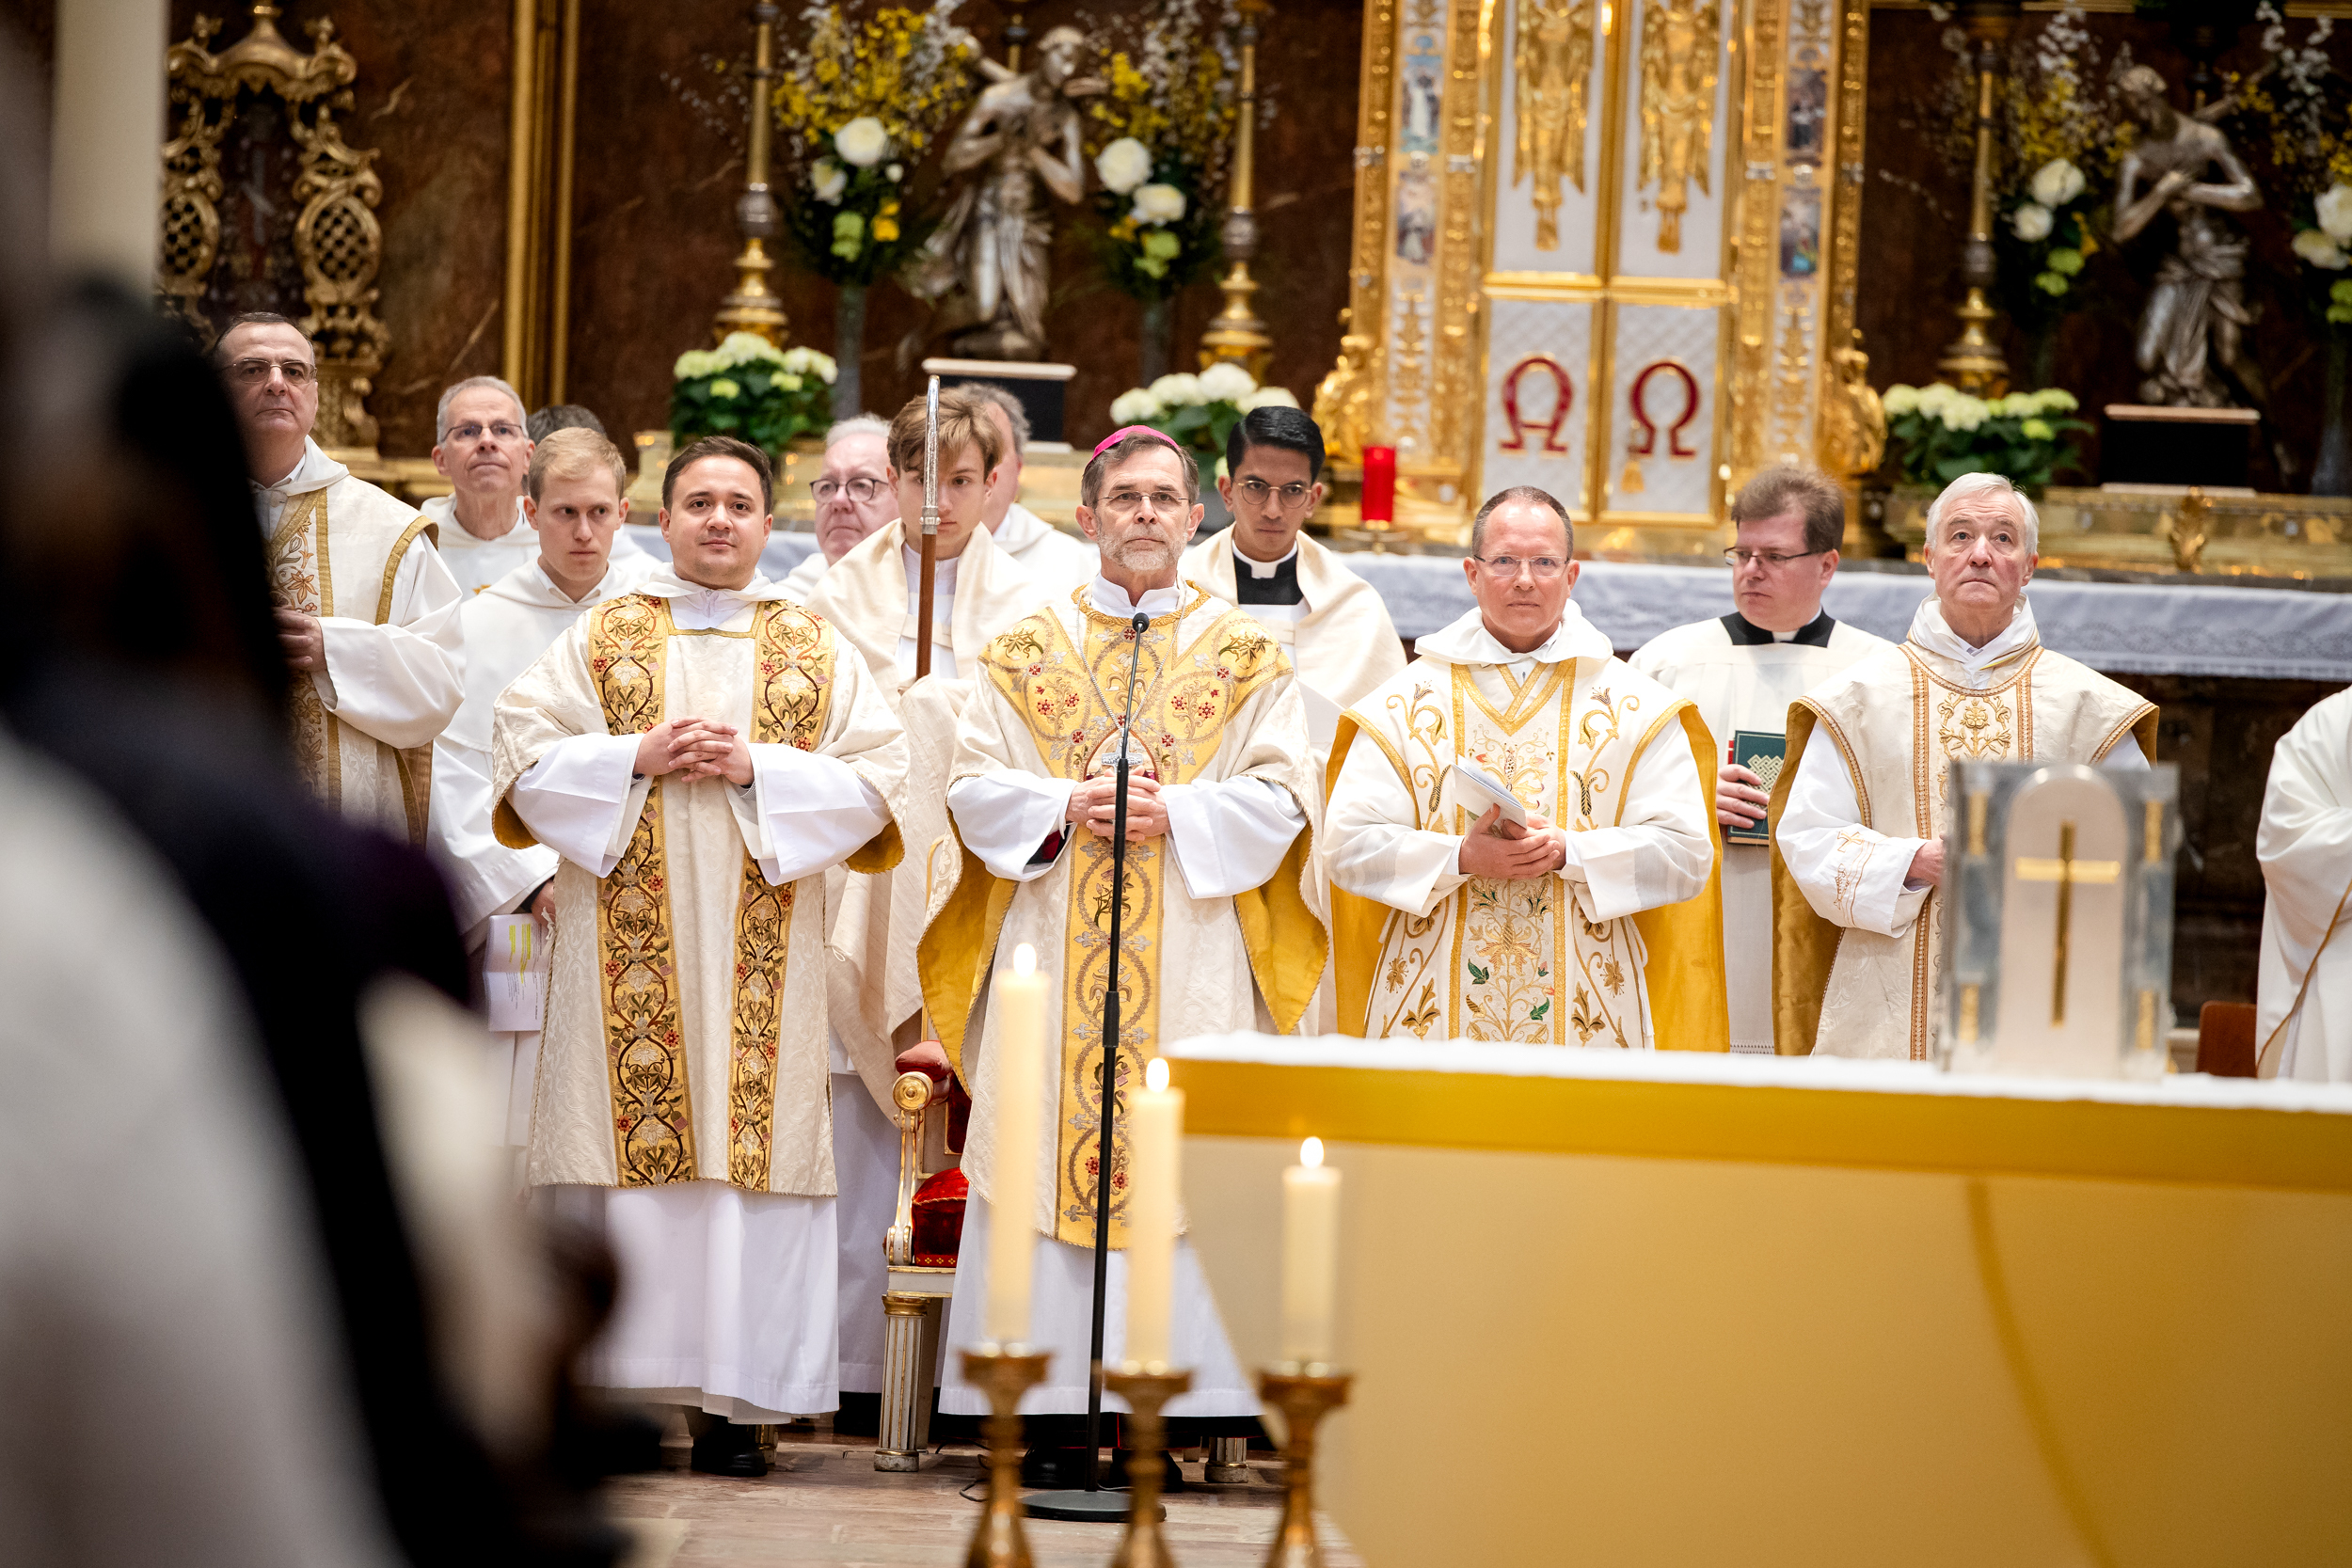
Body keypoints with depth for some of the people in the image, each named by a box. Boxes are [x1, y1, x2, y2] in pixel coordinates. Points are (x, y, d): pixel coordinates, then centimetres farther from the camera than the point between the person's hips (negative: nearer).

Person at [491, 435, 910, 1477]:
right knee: (627, 1140, -5)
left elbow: (877, 778, 2)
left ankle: (734, 1403, -1)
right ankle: (620, 1383, -1)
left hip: (761, 949, 0)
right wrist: (638, 757, -11)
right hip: (627, 941, 0)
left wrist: (756, 766, -10)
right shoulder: (600, 637, 10)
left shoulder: (817, 651, 11)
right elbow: (524, 753, 2)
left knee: (752, 1144, -4)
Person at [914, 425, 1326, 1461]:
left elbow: (1279, 796, 1)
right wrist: (1067, 807, -12)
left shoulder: (1245, 656, 8)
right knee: (1045, 1141, -4)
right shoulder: (1027, 650, 10)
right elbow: (974, 784, 5)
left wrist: (1174, 812, -13)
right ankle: (1043, 1411, -1)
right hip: (1049, 949, 1)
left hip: (1195, 948, -1)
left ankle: (1158, 1411, -3)